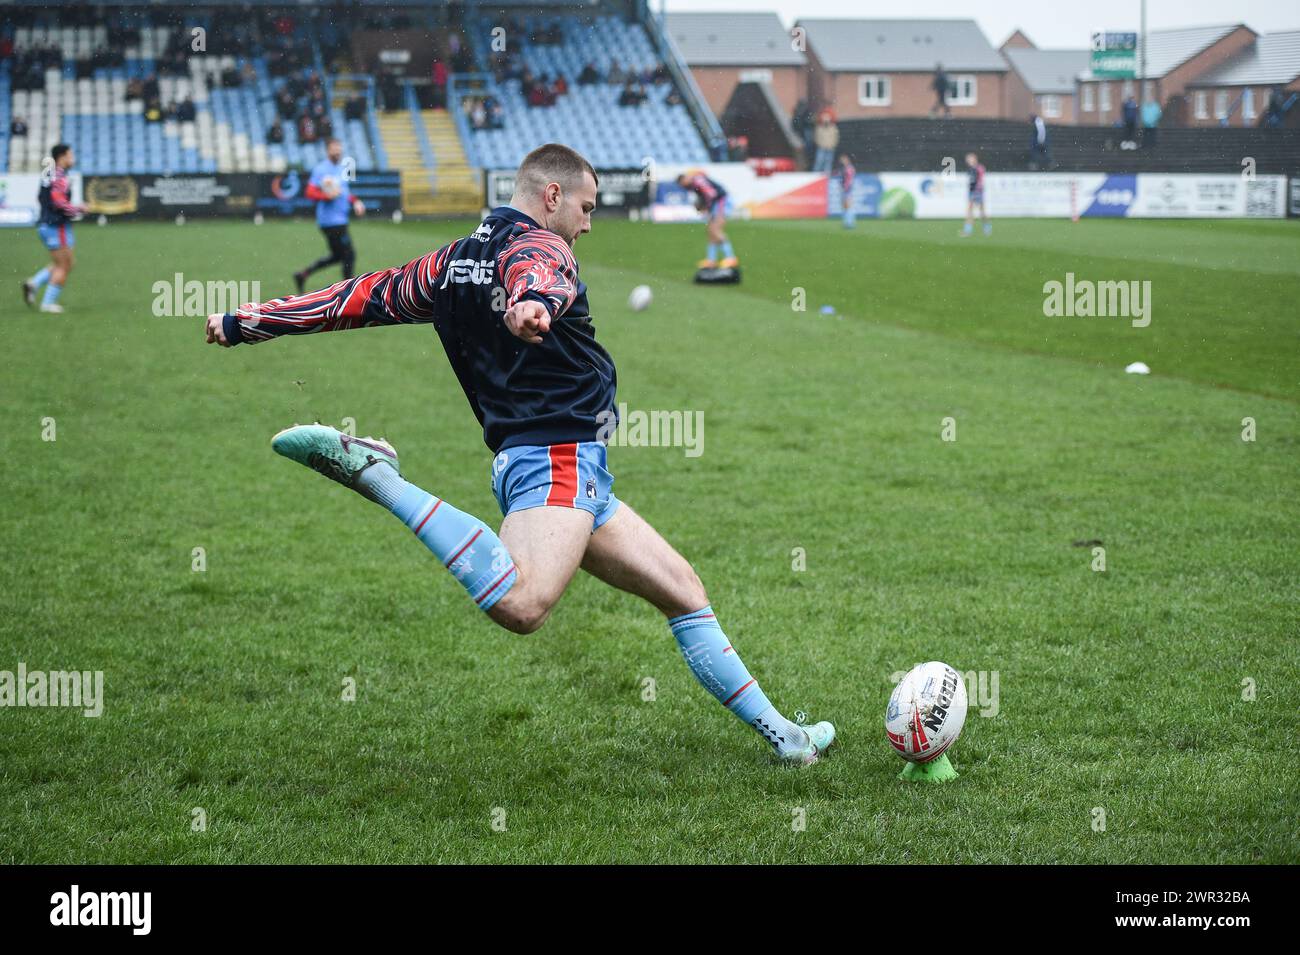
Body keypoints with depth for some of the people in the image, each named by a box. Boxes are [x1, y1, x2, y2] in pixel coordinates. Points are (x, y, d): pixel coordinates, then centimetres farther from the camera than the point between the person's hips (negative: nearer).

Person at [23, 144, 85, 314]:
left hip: (46, 225, 9)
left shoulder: (48, 174, 12)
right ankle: (48, 302, 3)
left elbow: (40, 198, 20)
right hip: (57, 227, -9)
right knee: (63, 267, 0)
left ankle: (34, 283, 9)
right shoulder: (60, 178, -17)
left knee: (69, 263, 17)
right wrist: (77, 210, -13)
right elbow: (59, 201, -28)